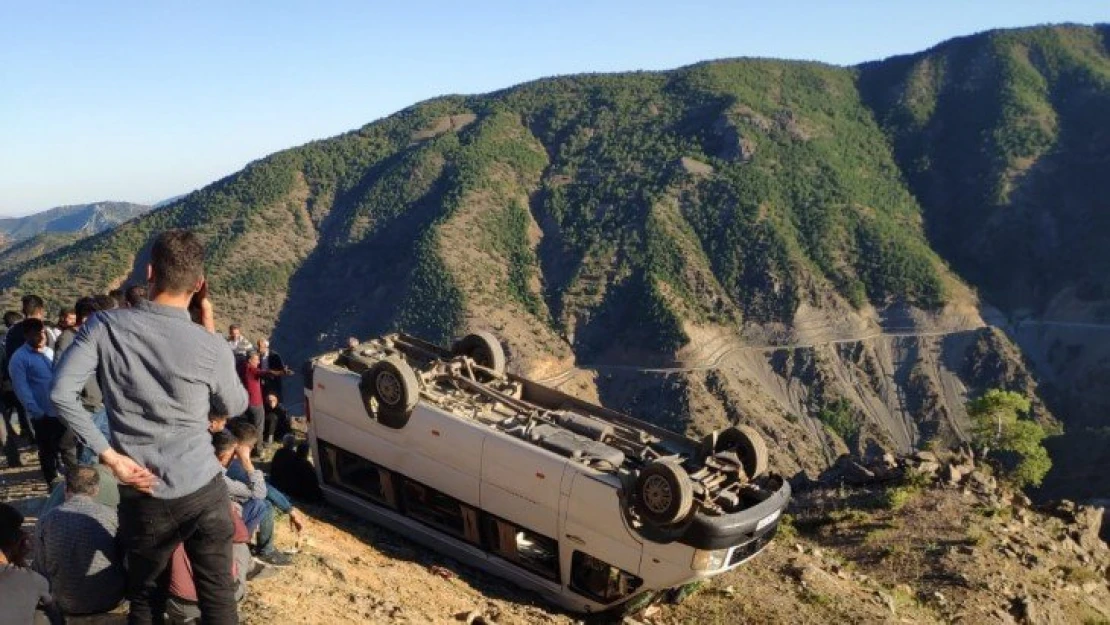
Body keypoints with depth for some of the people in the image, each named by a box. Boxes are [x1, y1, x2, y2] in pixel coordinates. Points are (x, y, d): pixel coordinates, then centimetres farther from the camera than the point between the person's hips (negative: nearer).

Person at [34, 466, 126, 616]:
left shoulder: (45, 520, -7)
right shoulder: (112, 515, -10)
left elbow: (41, 570, 0)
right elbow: (125, 563, 1)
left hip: (67, 605, 2)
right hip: (110, 601, -1)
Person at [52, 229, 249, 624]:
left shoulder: (104, 326, -9)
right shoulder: (210, 347, -12)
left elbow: (61, 394, -15)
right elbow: (238, 405, 6)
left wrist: (110, 456, -10)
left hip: (144, 497, 2)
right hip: (204, 491, -1)